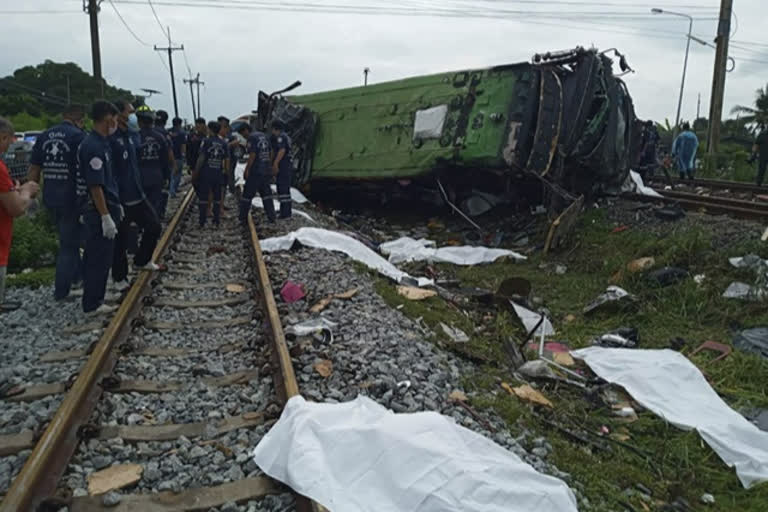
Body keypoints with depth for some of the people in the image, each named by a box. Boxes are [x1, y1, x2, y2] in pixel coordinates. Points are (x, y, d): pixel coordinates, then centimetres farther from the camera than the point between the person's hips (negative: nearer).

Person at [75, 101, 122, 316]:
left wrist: (115, 205, 23)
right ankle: (92, 305, 7)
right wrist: (106, 216, -21)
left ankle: (92, 299, 28)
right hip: (98, 209, -10)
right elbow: (95, 186, -22)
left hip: (98, 208, 10)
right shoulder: (94, 147, -19)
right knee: (100, 258, -2)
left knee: (94, 255, 17)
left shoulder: (99, 143, 12)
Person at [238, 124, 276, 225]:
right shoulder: (263, 135, 15)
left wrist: (246, 170, -14)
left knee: (247, 194, 0)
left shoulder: (251, 138, -10)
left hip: (255, 171, -8)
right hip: (266, 170, 8)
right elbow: (269, 152, 17)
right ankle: (271, 217, 10)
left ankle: (243, 218, 3)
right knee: (266, 194, 12)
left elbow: (252, 155, -18)